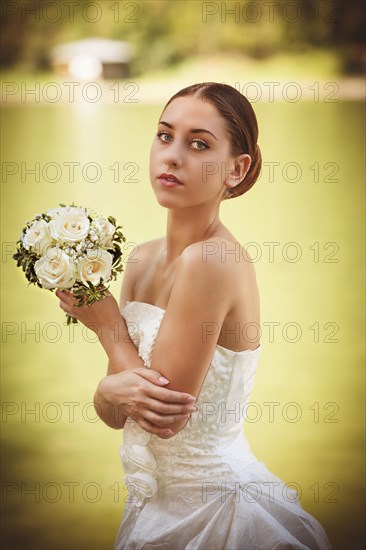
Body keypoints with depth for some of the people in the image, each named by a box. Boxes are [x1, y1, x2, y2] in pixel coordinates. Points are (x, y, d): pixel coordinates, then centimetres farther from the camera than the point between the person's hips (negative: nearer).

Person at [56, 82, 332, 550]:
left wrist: (105, 323, -9)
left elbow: (168, 418, -21)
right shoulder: (143, 258, 1)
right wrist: (114, 389, -20)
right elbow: (112, 414, 3)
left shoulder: (213, 260, -23)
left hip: (217, 509, -7)